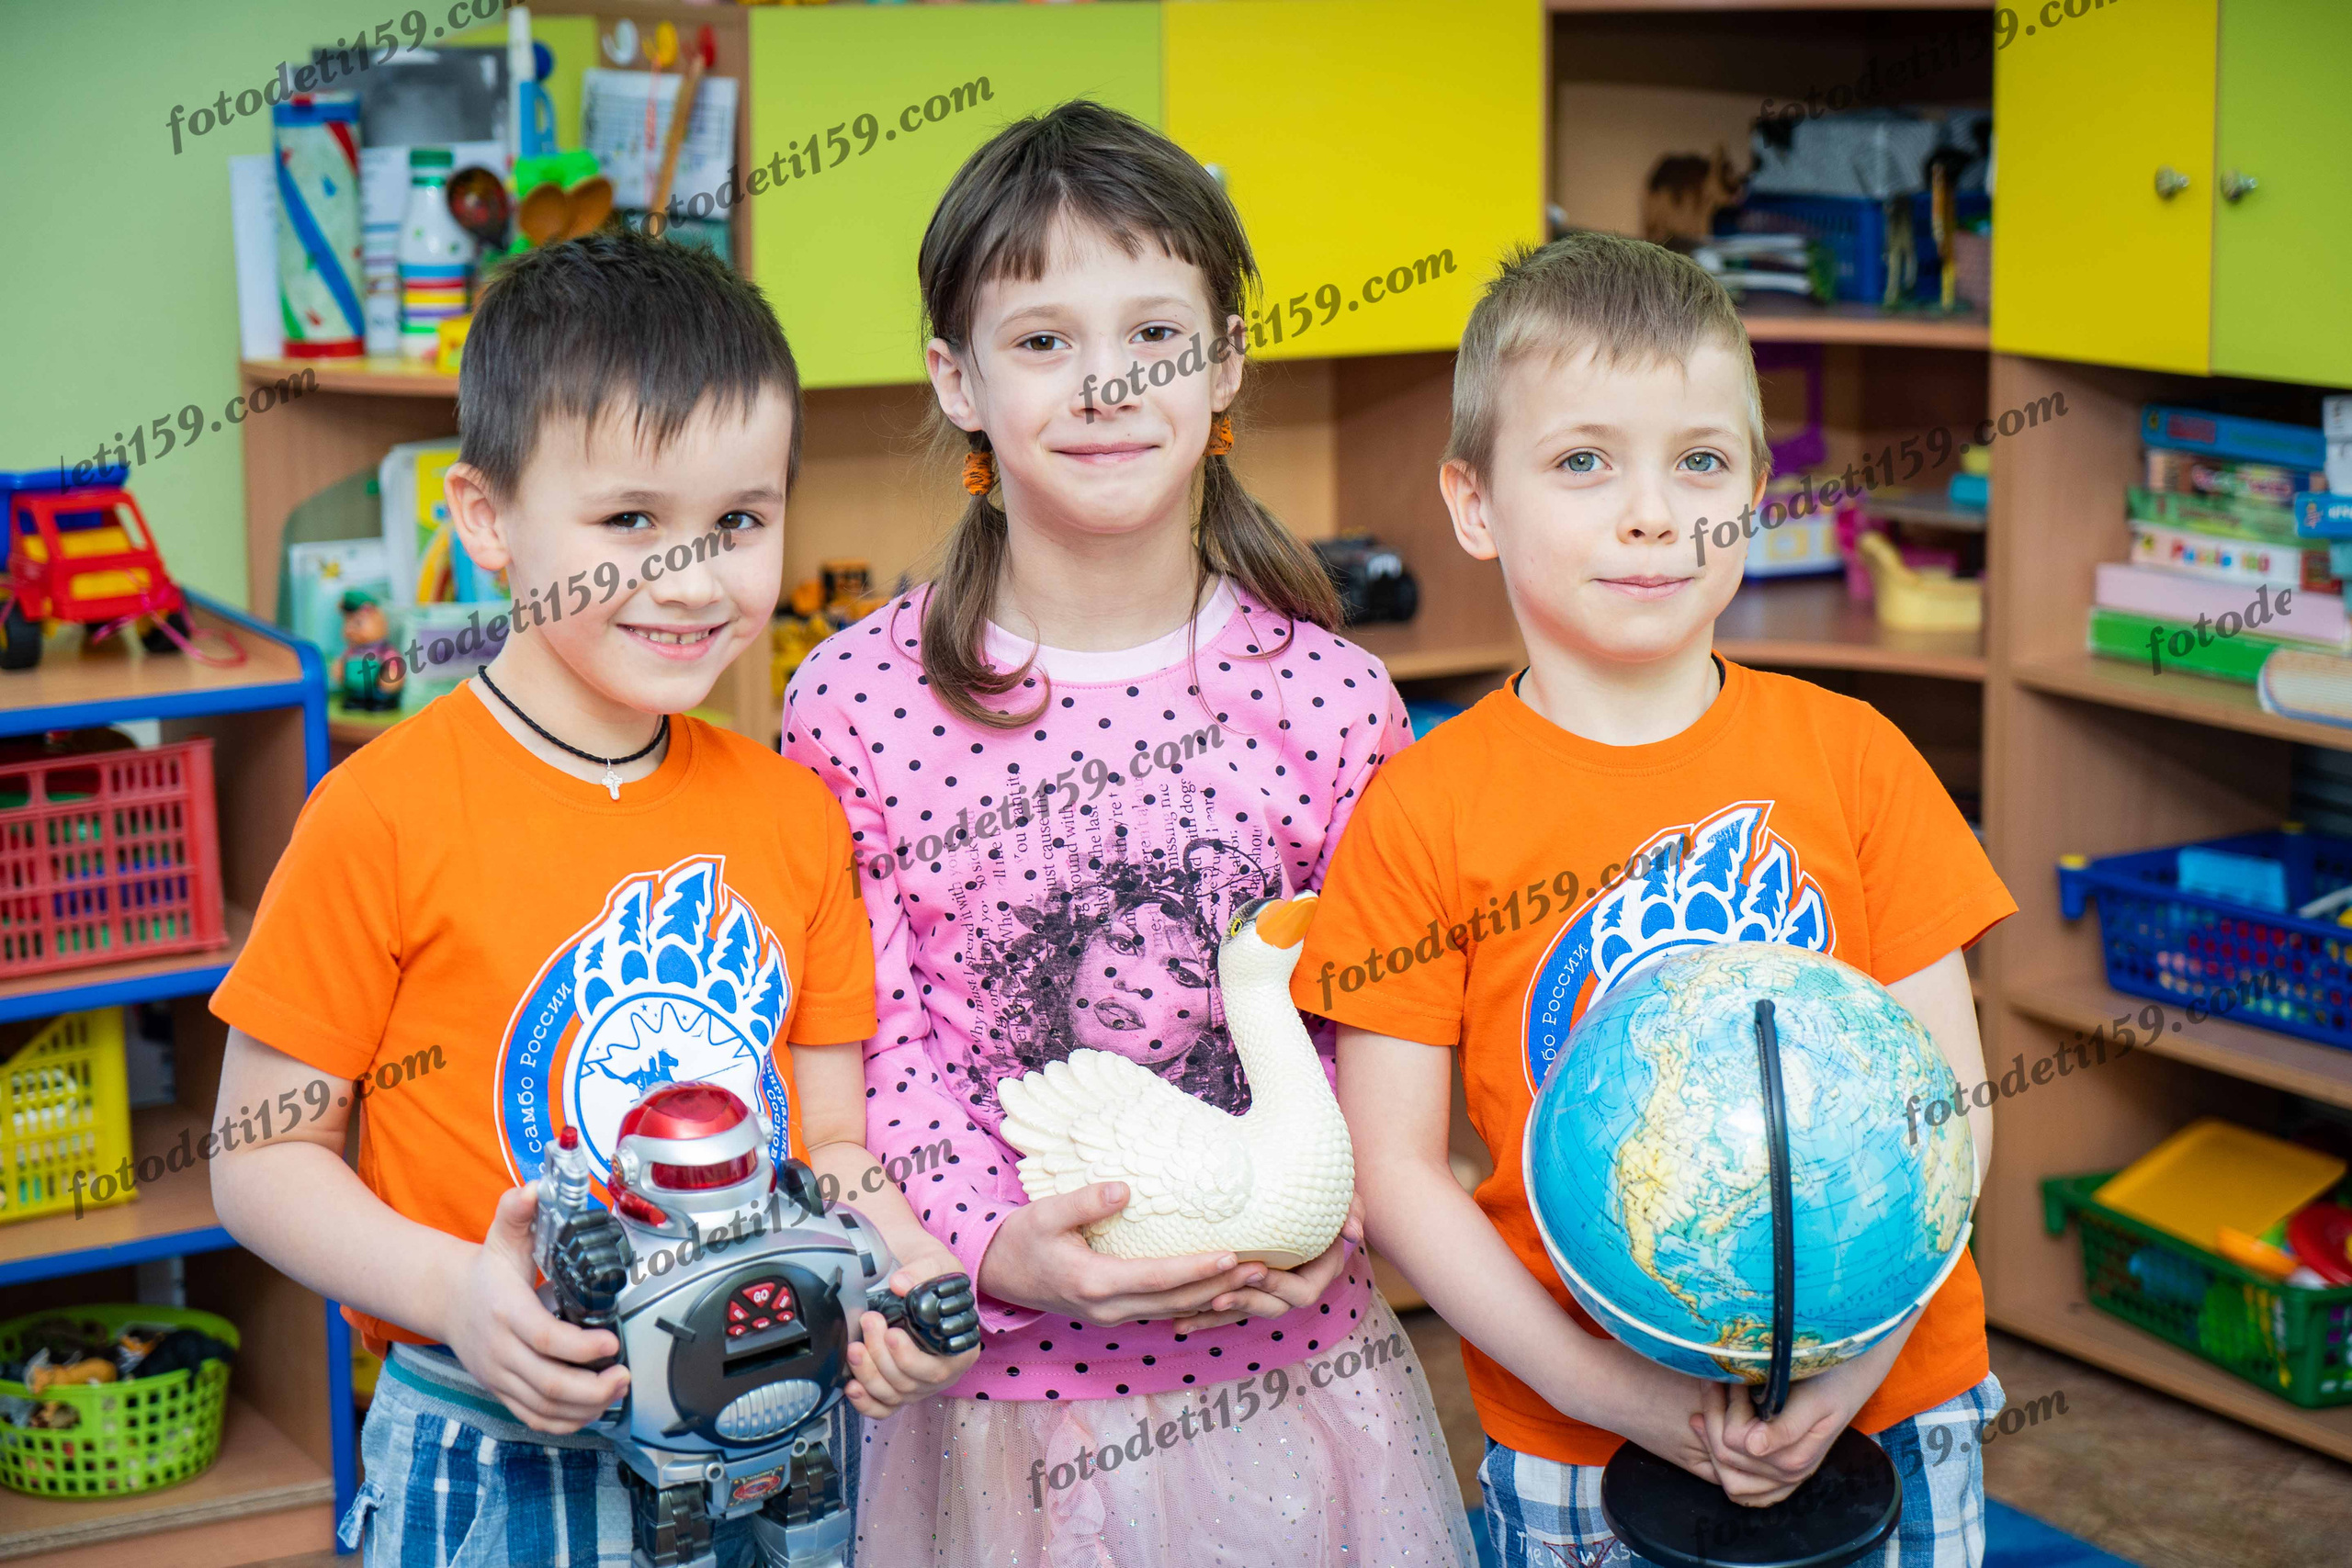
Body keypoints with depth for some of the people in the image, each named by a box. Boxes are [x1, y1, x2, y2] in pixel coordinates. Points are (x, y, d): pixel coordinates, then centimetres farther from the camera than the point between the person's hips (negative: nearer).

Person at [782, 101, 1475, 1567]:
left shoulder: (1331, 699, -5)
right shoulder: (855, 702, -7)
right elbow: (876, 1045, -7)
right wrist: (1000, 1245, -21)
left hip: (1285, 1370, 1)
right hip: (995, 1389, -1)